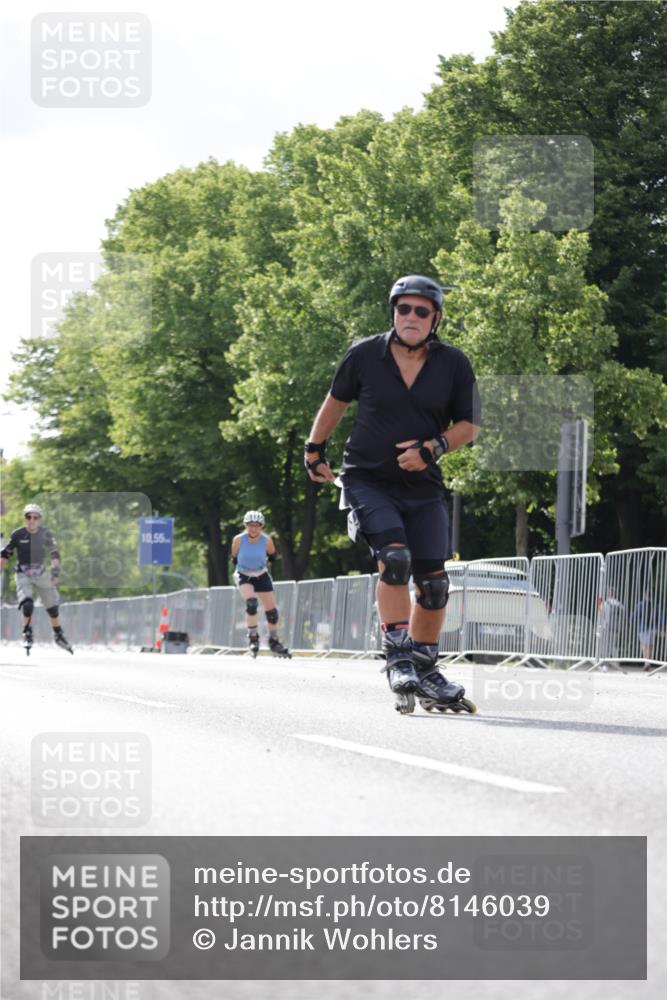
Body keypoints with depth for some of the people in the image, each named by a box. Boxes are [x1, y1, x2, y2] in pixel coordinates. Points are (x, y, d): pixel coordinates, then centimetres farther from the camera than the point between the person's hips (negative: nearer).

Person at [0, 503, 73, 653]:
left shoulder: (46, 534, -5)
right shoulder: (17, 535, -8)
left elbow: (54, 554, -4)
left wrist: (55, 570, -18)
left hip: (42, 574, 2)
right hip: (23, 575, -2)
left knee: (53, 606, 7)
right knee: (27, 605, -22)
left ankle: (58, 635, 28)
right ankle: (27, 635, -4)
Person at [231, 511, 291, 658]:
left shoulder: (267, 540, -16)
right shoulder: (239, 540, -19)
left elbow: (272, 556, 5)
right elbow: (234, 557, -2)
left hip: (261, 575, 2)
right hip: (244, 575, -2)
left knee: (271, 609, 3)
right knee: (251, 602, -28)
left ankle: (274, 642, 21)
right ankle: (253, 637, -17)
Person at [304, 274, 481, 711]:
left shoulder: (454, 364, -4)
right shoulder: (365, 355, -5)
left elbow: (469, 425, 1)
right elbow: (336, 401, 12)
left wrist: (433, 448, -16)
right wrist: (315, 449, 18)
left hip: (423, 488, 2)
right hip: (368, 480, -2)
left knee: (433, 581, 2)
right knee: (395, 557, -24)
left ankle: (425, 668, 20)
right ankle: (398, 657, -18)